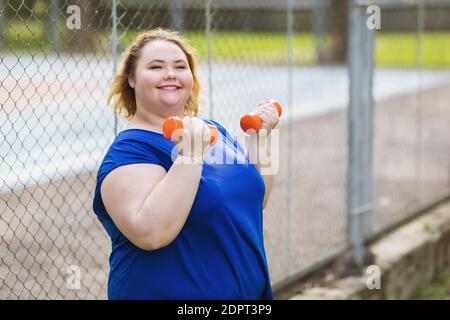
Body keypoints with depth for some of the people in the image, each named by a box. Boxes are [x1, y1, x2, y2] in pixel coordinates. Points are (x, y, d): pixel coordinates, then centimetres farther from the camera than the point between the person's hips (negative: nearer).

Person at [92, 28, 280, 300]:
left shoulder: (213, 130, 5)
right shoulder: (130, 150, -16)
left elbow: (255, 200, 12)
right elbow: (150, 234, -30)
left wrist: (259, 135, 1)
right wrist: (190, 155, -30)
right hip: (168, 292, -7)